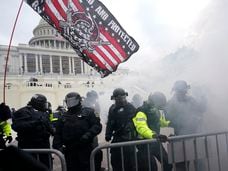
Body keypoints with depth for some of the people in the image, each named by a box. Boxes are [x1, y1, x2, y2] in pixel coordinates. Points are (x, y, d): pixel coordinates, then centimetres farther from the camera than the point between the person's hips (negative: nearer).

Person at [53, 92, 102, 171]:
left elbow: (97, 126, -4)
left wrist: (89, 134, -20)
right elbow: (58, 134, 15)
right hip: (69, 152, 4)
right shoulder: (64, 117, 16)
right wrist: (58, 146, 0)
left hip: (85, 150, -3)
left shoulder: (88, 112, 5)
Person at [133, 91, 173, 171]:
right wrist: (154, 135, -54)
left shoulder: (157, 111, 6)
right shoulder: (141, 113, -21)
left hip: (155, 142, 8)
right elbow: (142, 128, -39)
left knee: (168, 164, 10)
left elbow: (163, 122, 26)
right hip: (144, 143, -8)